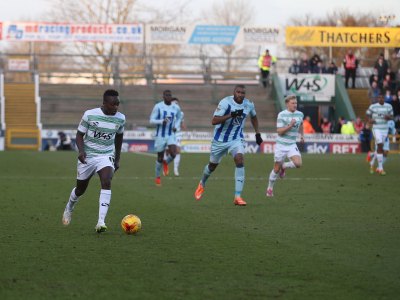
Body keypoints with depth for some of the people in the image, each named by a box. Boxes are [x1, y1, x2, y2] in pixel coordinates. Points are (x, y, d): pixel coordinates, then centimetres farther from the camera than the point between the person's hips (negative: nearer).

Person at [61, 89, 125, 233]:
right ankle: (69, 208, 49)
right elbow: (80, 134, -5)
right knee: (81, 189, 13)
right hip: (87, 156, -1)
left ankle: (101, 222, -31)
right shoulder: (90, 115, -13)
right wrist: (81, 151, -23)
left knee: (106, 182, -27)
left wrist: (117, 158, 17)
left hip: (106, 156, 1)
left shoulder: (120, 118, -4)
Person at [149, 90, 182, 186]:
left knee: (173, 154, -19)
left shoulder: (176, 108, 0)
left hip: (171, 135, 2)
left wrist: (176, 126, 2)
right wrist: (162, 121, -27)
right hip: (160, 135, -2)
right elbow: (151, 120, -10)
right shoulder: (158, 107, -10)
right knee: (160, 158, 6)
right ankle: (158, 177, 28)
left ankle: (166, 163, 16)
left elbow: (179, 117, 20)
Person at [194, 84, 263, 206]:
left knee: (239, 161, -23)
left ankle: (238, 197, -22)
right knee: (213, 165, 15)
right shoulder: (226, 102, -21)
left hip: (236, 139, 2)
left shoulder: (249, 105, -5)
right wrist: (231, 115, -38)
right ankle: (202, 184, 49)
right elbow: (214, 121, -29)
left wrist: (257, 134, 14)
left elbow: (253, 117, 18)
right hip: (220, 139, -2)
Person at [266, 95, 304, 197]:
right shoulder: (282, 115, -12)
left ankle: (284, 166, 13)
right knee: (276, 169, 3)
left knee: (298, 163, -20)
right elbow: (279, 131, -16)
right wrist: (290, 125, -27)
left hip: (292, 145, 3)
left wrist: (302, 135, 19)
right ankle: (270, 189, 24)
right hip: (281, 145, -3)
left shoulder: (300, 114, 3)